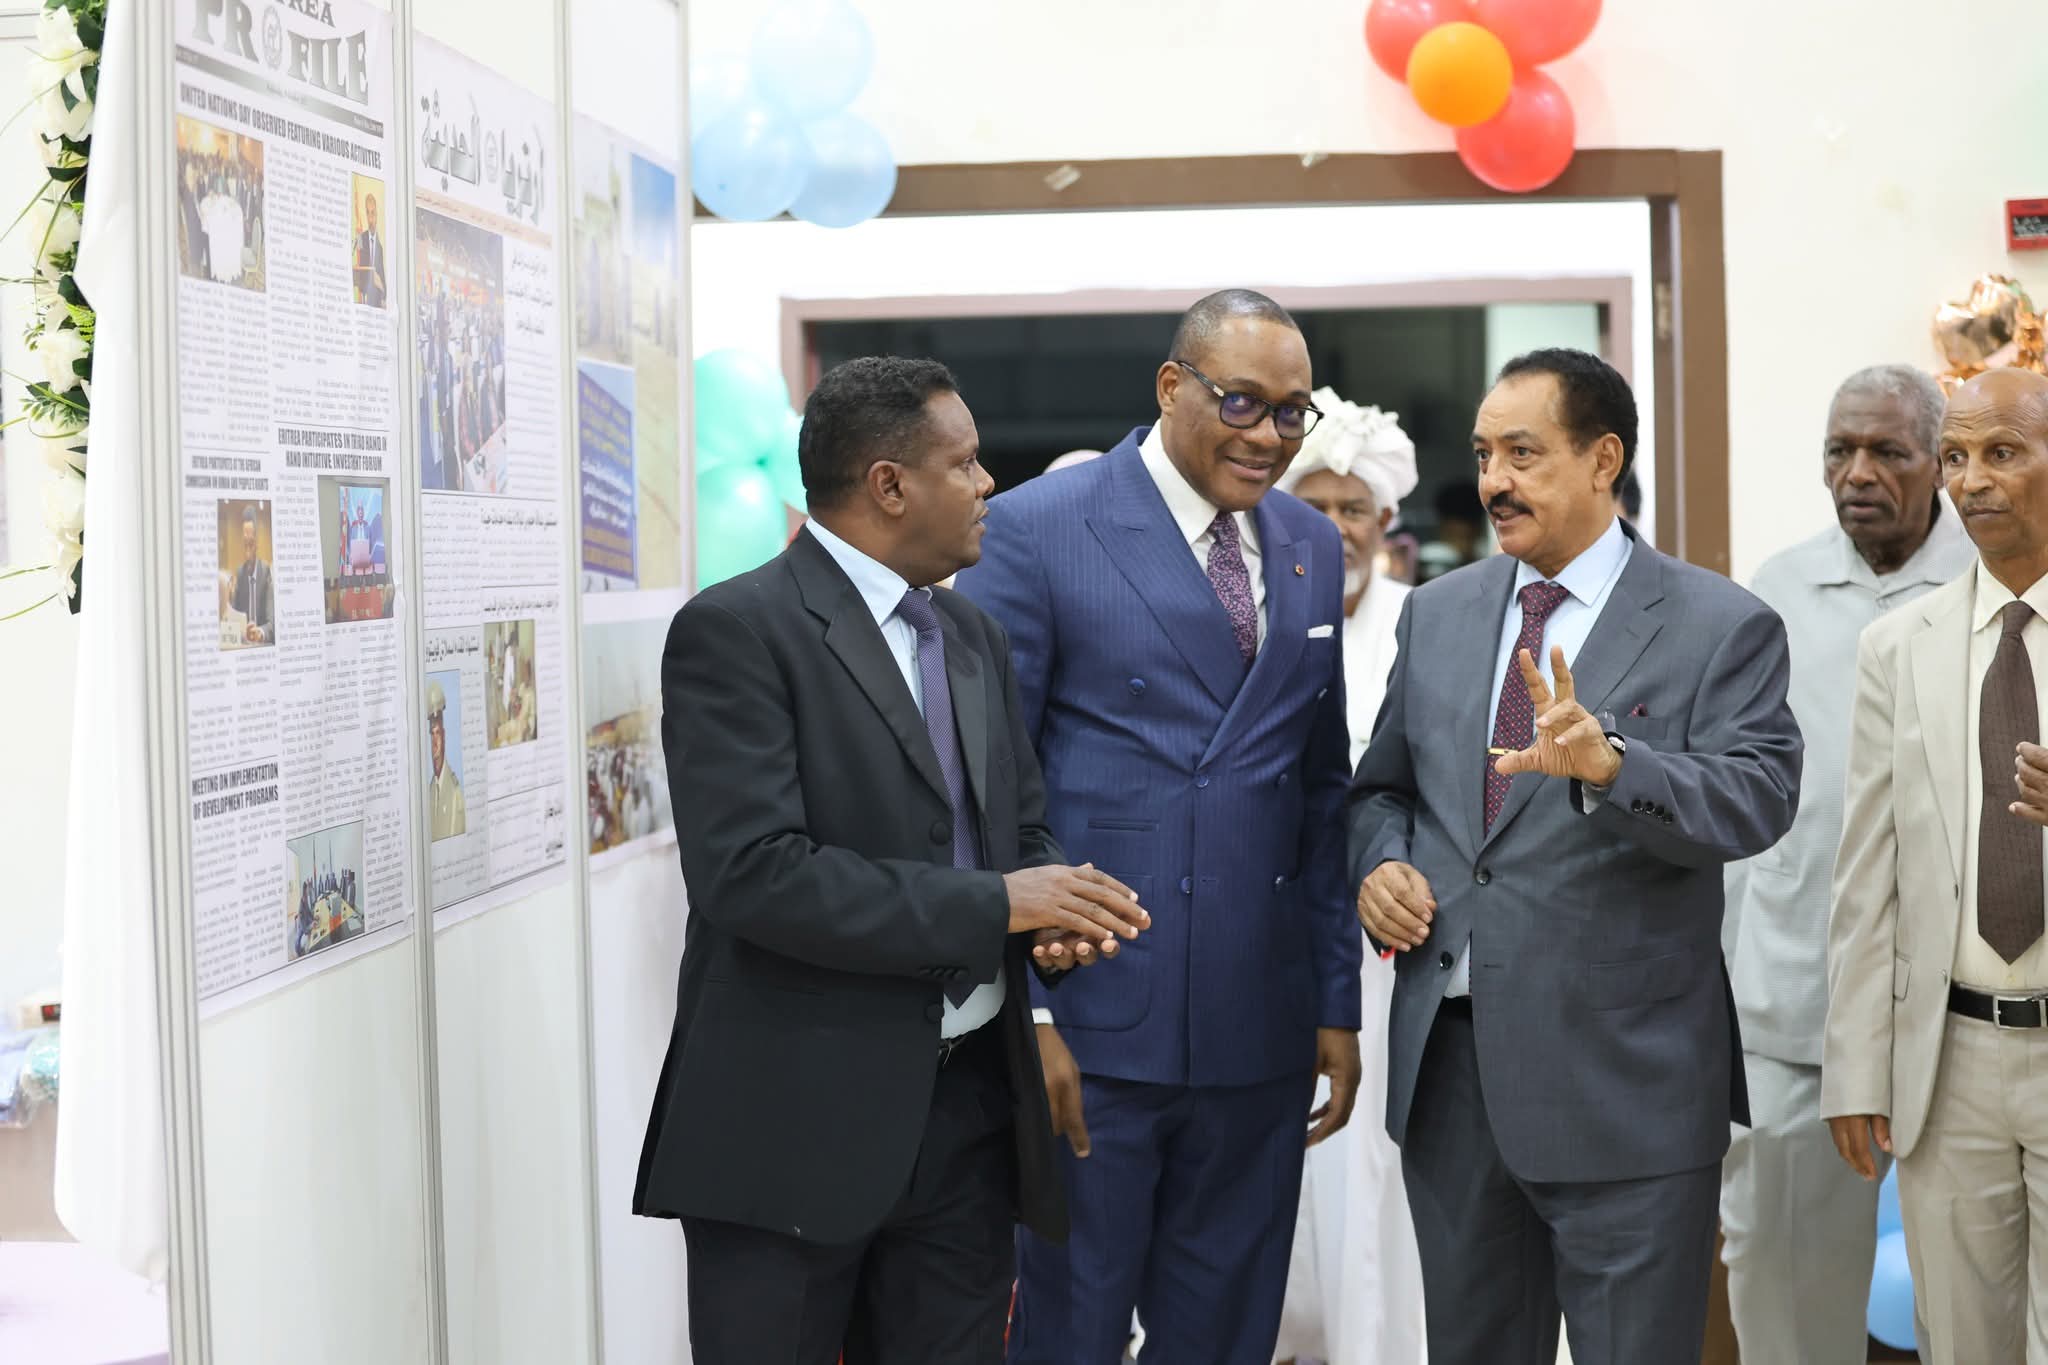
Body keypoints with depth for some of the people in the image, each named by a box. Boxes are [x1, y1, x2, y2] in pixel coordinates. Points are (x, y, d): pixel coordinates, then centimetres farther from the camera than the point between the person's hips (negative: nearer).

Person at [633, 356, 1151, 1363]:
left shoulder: (973, 636, 13)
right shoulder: (735, 631, -11)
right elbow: (751, 872, -21)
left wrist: (1054, 912, -6)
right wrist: (992, 904, -19)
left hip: (967, 1105, 7)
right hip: (796, 1119, -7)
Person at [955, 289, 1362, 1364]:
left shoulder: (1312, 548, 11)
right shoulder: (1035, 531, -7)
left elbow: (1320, 790, 15)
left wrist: (1337, 1003, 12)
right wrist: (1020, 1011, -13)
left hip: (1260, 1035, 5)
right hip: (1090, 1031, -5)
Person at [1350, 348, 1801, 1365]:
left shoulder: (1721, 627, -5)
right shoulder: (1437, 612, 12)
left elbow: (1758, 800, -18)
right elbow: (1383, 784, 19)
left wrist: (1607, 764, -35)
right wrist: (1379, 861, -3)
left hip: (1624, 1083, -5)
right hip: (1447, 1066, 5)